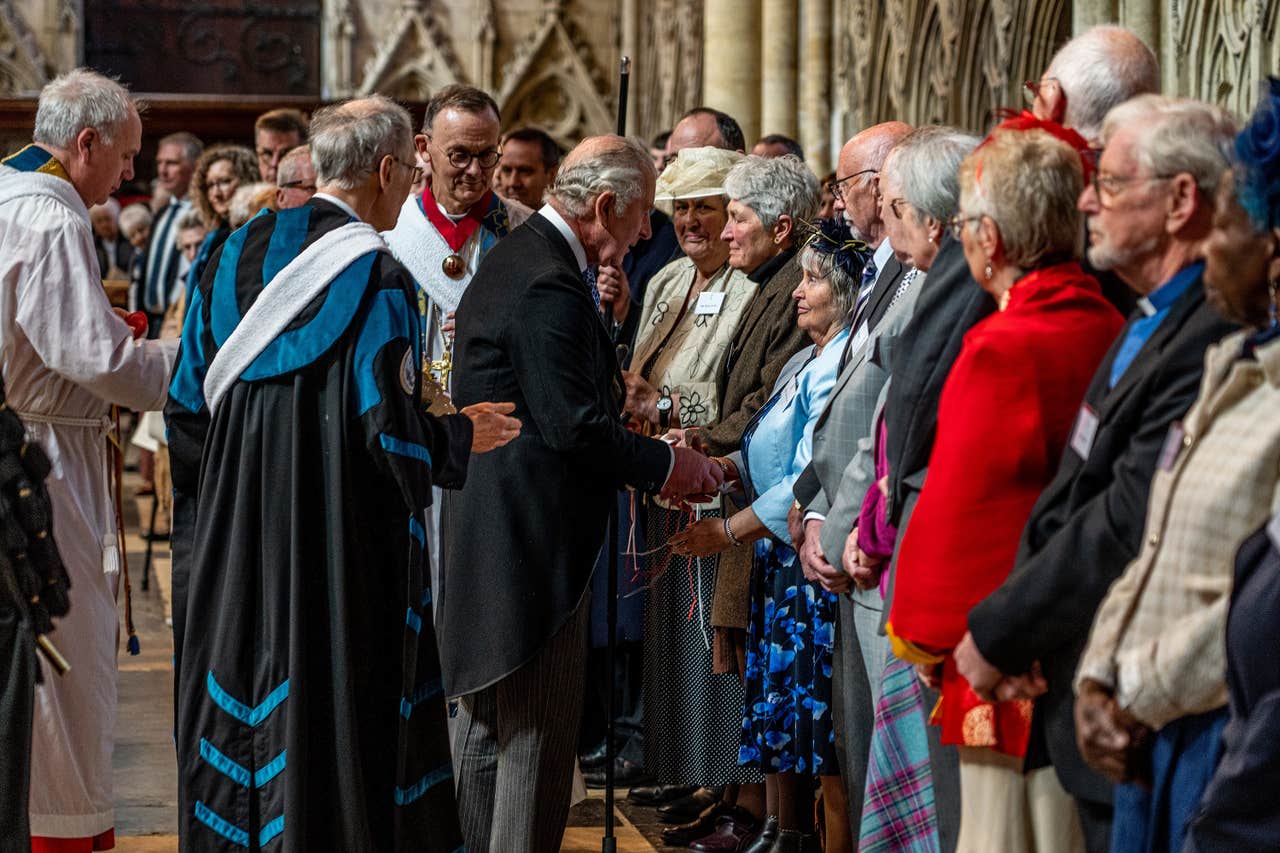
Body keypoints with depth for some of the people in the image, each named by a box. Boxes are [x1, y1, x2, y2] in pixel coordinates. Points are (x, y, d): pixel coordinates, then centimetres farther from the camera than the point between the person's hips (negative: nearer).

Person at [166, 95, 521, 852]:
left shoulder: (236, 258, 4)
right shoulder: (378, 278, -14)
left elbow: (190, 402, 8)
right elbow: (389, 425, -19)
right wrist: (463, 435, 0)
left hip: (236, 535, 6)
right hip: (341, 546, -6)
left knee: (238, 720, 13)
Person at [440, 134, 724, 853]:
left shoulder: (514, 257, 13)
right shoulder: (551, 287, -20)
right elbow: (574, 426, -23)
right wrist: (665, 464, -11)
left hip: (487, 539, 11)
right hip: (533, 542, -11)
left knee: (486, 724, 18)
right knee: (539, 734, -4)